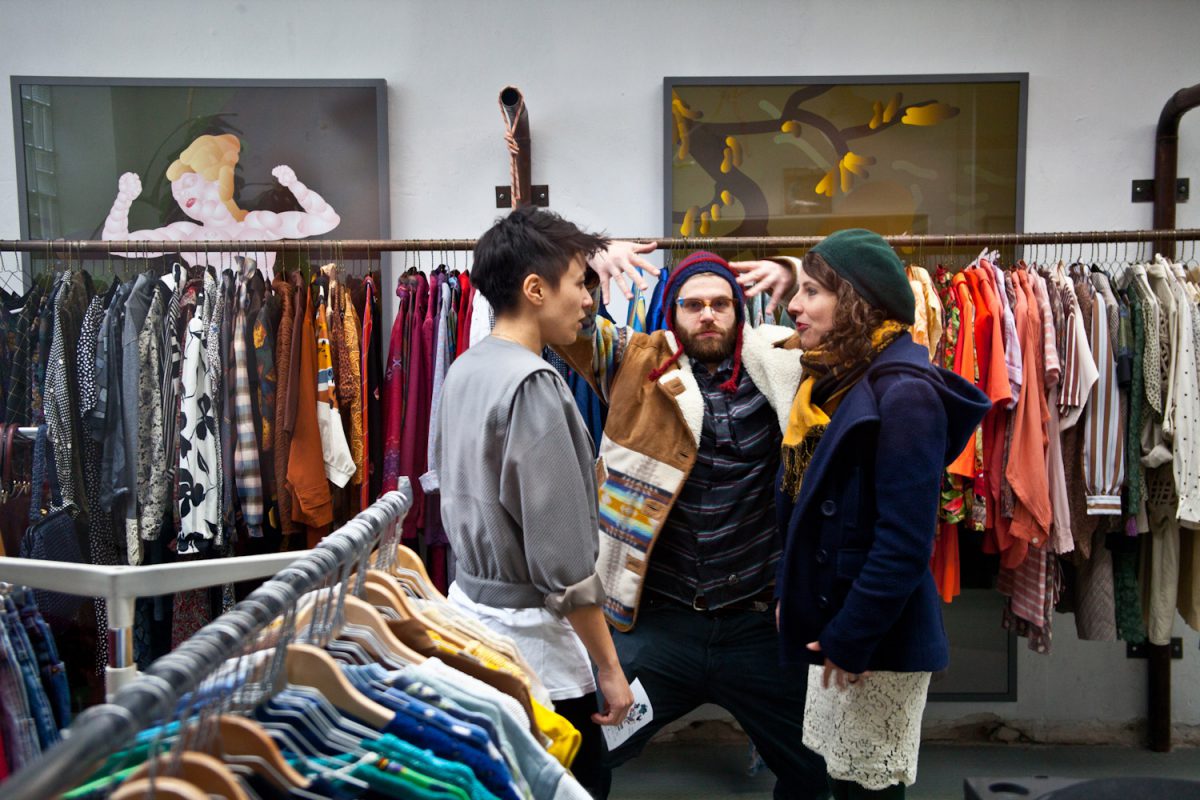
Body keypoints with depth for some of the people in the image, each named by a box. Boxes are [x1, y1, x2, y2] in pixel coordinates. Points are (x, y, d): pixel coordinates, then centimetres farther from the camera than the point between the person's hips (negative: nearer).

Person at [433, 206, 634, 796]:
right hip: (529, 634, -9)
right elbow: (562, 553, -21)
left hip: (470, 603, 9)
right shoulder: (533, 384, -21)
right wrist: (609, 668, -14)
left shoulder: (463, 371, 6)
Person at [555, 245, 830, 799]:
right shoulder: (638, 364, 1)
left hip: (757, 622, 1)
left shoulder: (778, 367, 2)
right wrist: (591, 265, -22)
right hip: (657, 622, -1)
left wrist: (795, 281, -15)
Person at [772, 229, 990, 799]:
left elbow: (905, 541, -23)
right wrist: (789, 594, 10)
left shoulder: (903, 392, -21)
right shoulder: (833, 380, 7)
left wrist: (850, 639, -18)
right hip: (834, 622, 8)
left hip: (878, 639, -8)